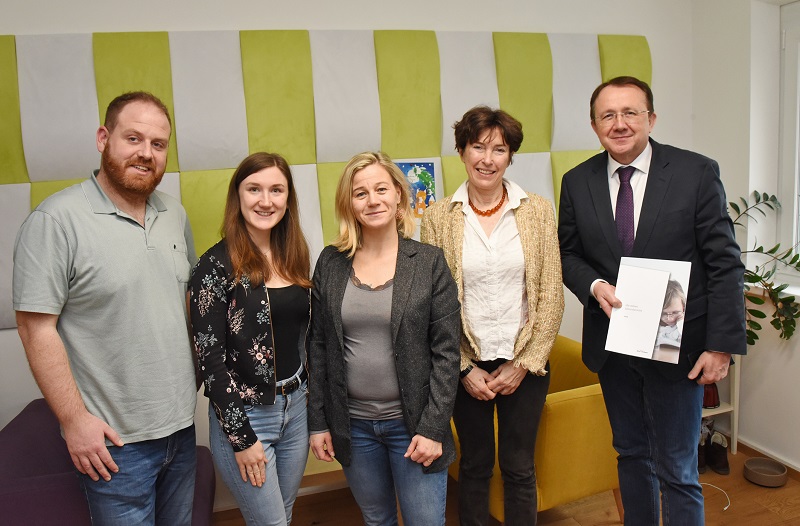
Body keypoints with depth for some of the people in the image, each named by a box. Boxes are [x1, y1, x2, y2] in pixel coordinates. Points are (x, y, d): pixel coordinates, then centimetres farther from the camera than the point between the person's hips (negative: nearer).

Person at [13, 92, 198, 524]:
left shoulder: (174, 214, 5)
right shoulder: (56, 220, -15)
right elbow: (37, 328, -15)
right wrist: (74, 419, -14)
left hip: (182, 425, 6)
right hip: (114, 440, -6)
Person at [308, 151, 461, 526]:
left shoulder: (429, 262, -8)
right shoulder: (330, 263, -1)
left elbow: (446, 352, -8)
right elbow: (319, 347, 3)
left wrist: (433, 428, -11)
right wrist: (318, 422, 3)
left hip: (412, 423, -2)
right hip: (352, 425, 3)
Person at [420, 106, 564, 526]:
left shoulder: (538, 210, -3)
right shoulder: (438, 217, -4)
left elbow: (551, 296, -3)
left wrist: (523, 364, -6)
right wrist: (465, 368, -6)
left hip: (524, 364, 0)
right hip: (467, 366, 0)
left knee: (519, 468, 13)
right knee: (474, 465, 16)